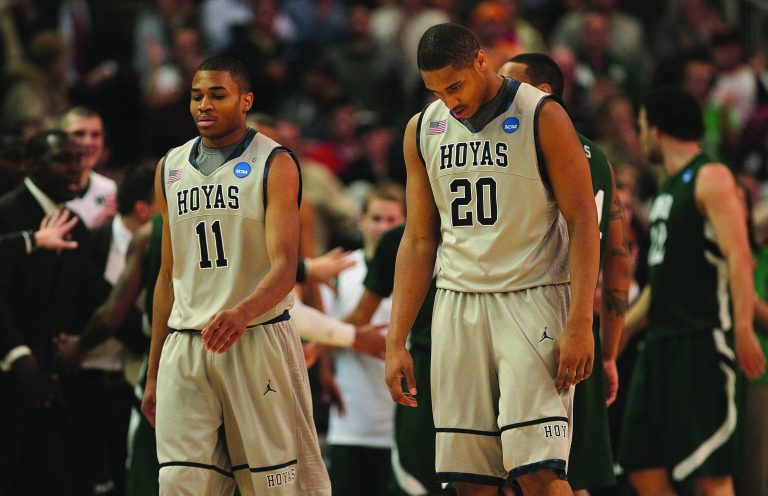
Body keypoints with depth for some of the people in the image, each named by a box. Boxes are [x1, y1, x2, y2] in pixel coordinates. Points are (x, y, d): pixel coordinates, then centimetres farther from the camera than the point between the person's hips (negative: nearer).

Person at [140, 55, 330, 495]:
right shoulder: (171, 168, 14)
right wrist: (154, 373, 16)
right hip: (185, 347, 4)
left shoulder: (274, 164, -3)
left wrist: (242, 313, -34)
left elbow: (284, 267, -13)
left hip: (258, 340, -4)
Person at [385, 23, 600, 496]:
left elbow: (583, 222, -7)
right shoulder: (423, 130, 10)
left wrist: (580, 324, -16)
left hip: (531, 299, -5)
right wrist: (396, 342, 7)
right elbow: (419, 240, 14)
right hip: (458, 306, 5)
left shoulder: (543, 117, -6)